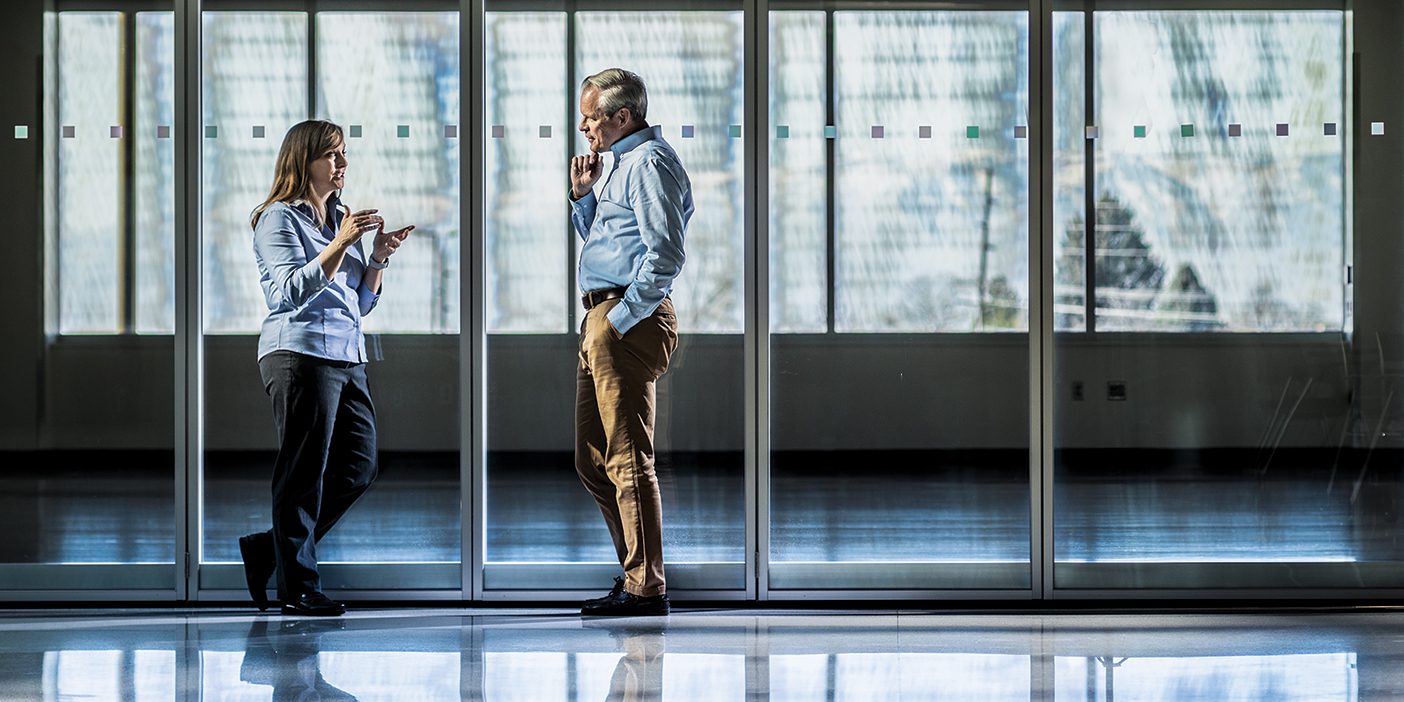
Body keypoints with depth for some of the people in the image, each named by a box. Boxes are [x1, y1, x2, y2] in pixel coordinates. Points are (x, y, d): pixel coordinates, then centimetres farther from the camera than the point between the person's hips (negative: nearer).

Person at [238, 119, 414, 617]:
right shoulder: (279, 219, -2)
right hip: (300, 352, -8)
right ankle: (297, 587, -1)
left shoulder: (342, 219, 20)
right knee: (304, 472, -6)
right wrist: (340, 244, -21)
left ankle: (268, 550, 17)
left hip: (347, 357, 8)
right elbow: (293, 290, -15)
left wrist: (379, 257, 4)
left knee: (358, 468, 6)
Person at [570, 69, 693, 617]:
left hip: (630, 322, -11)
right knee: (593, 459, 13)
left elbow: (665, 255, -21)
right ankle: (637, 576, 19)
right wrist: (583, 196, 15)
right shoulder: (623, 162, 21)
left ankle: (645, 587, -6)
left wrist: (622, 318, -19)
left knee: (627, 458, -9)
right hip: (600, 323, 11)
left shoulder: (650, 163, -12)